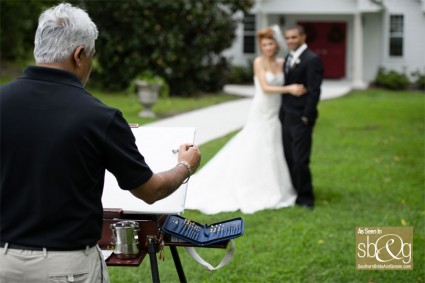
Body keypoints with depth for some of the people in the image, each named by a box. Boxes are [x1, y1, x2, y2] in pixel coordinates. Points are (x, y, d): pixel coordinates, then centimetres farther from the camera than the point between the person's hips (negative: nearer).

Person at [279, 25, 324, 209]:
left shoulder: (311, 59, -12)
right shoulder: (289, 58, 14)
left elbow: (314, 91, -16)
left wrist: (306, 116, -18)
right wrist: (283, 113, 13)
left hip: (300, 118, -8)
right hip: (286, 116, 8)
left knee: (300, 160, -6)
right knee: (289, 158, 10)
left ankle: (306, 197, 7)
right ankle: (296, 193, 21)